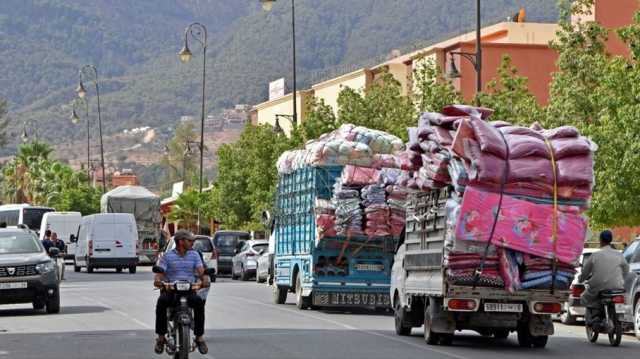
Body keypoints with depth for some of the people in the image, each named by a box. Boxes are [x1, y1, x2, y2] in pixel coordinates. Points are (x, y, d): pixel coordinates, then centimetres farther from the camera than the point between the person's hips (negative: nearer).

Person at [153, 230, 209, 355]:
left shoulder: (194, 255, 13)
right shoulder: (167, 256, 6)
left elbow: (200, 271, 1)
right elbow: (160, 272, -4)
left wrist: (204, 279, -23)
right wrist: (158, 280, -28)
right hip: (170, 290, -1)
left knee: (199, 302, -31)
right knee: (162, 302, -33)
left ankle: (199, 337, -20)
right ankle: (161, 337, -21)